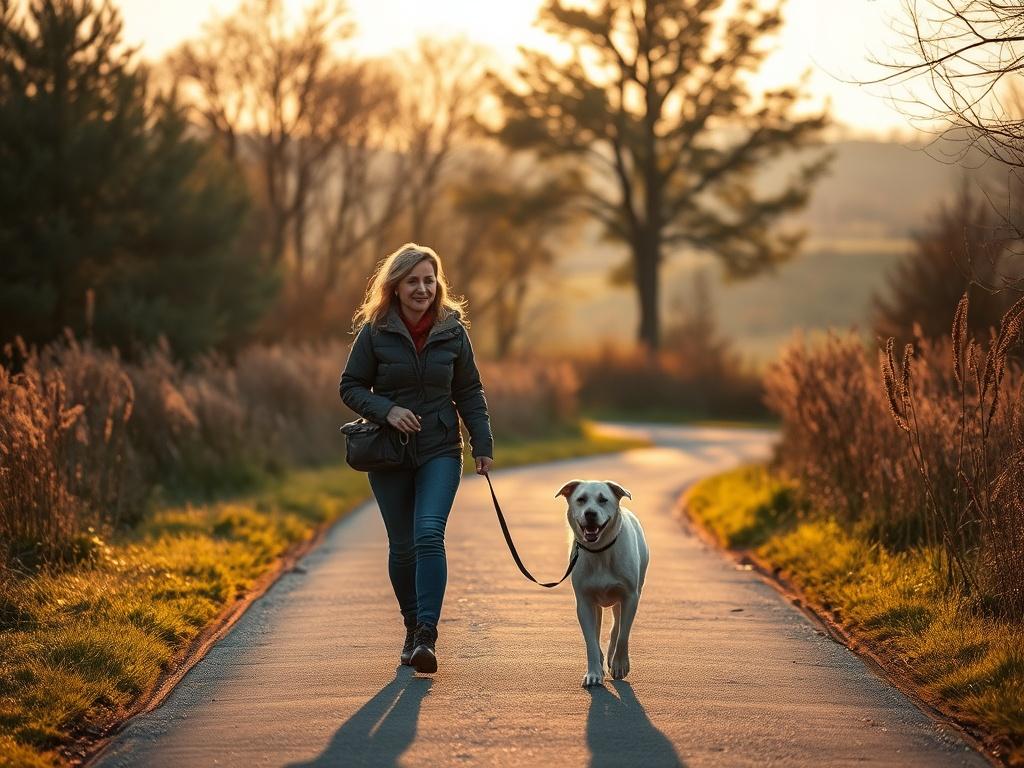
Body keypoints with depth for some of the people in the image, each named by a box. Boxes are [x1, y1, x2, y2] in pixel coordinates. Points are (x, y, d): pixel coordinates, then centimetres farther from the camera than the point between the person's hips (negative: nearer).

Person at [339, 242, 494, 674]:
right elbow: (350, 387, 1)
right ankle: (413, 626, 24)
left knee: (429, 534, -18)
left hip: (440, 451, 0)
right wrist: (386, 410, -16)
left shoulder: (452, 331, 1)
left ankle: (428, 634, -21)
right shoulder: (374, 332, -3)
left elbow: (469, 392, 8)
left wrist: (483, 445, 2)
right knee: (402, 546, 5)